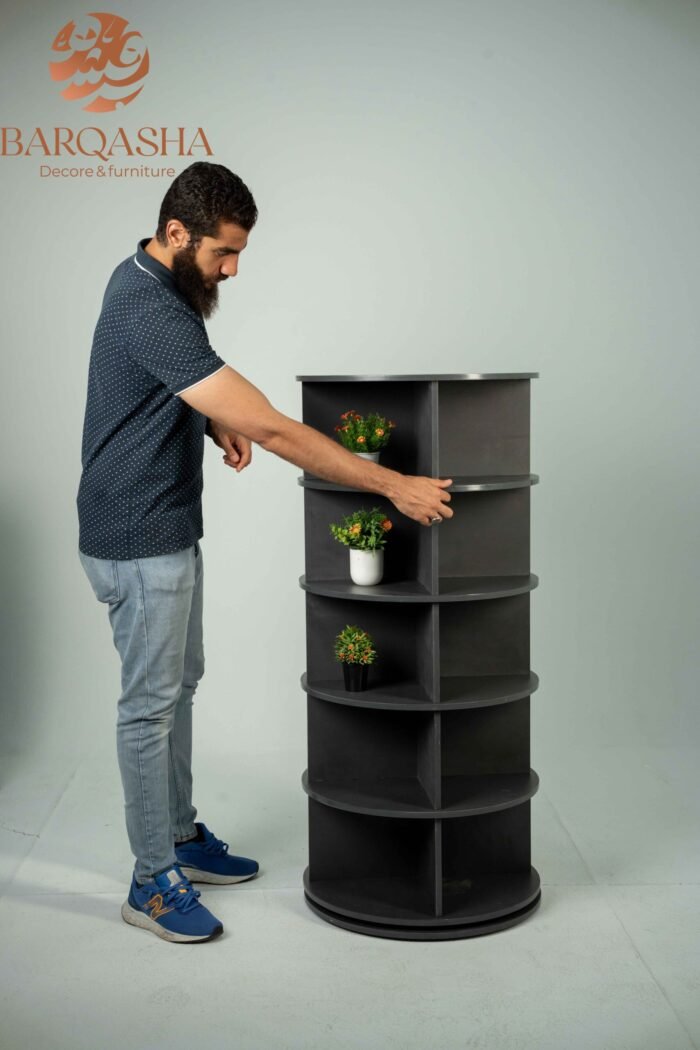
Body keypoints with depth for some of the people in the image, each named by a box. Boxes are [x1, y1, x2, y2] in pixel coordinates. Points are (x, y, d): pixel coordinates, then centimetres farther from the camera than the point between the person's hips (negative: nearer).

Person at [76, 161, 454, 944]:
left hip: (170, 530, 10)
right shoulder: (151, 311, -28)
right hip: (138, 543, -10)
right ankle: (153, 884, 13)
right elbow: (274, 430, -32)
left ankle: (181, 836, 33)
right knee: (150, 704, 0)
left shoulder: (150, 281, 4)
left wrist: (219, 422, 2)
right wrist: (393, 485, -29)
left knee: (178, 685, 18)